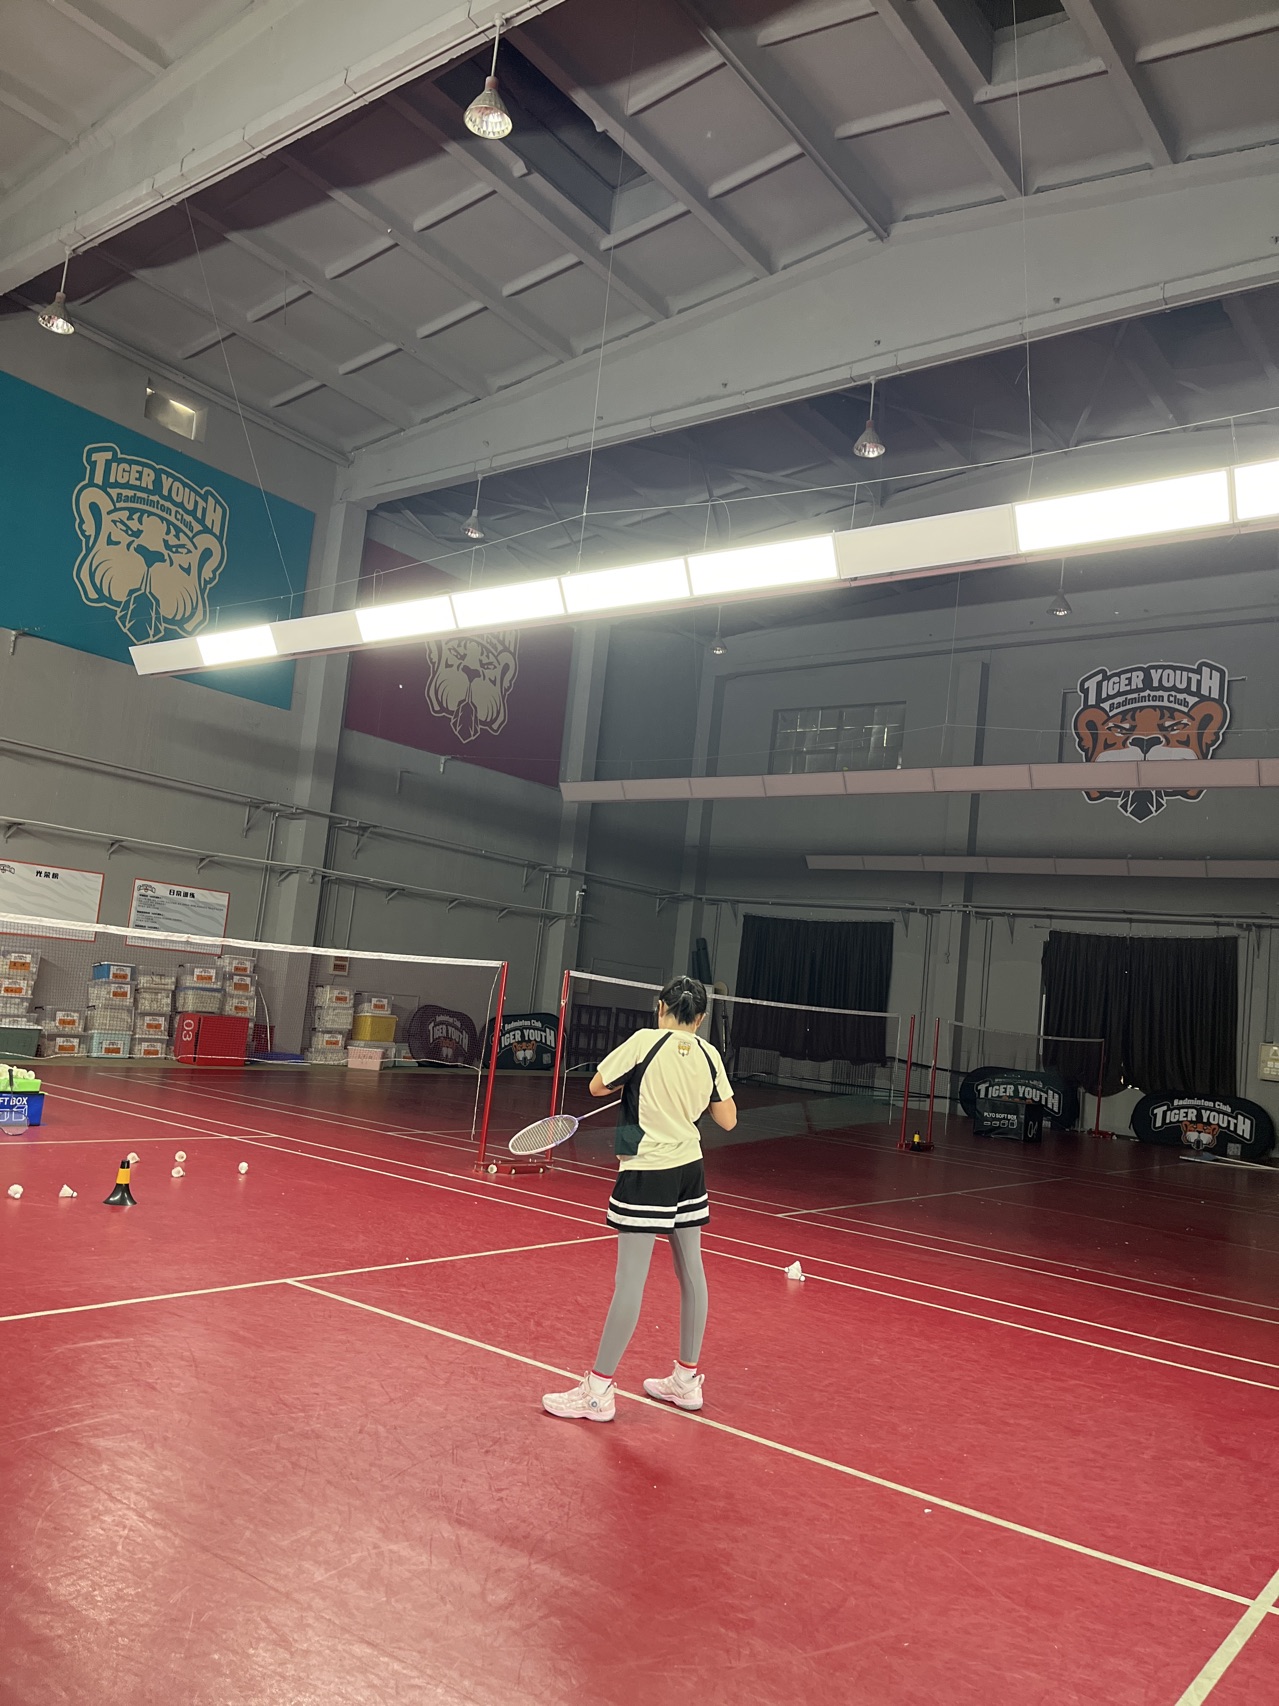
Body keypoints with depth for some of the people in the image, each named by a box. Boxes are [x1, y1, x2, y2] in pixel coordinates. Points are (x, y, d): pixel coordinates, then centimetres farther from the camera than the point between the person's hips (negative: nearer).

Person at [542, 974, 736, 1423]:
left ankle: (598, 1390, 5)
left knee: (630, 1280, -3)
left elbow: (597, 1087, -3)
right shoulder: (709, 1055, 2)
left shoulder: (646, 1042, -11)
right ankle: (686, 1380, 27)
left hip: (648, 1171, -6)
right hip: (690, 1170, 6)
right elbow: (727, 1120, 7)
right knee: (691, 1272, 14)